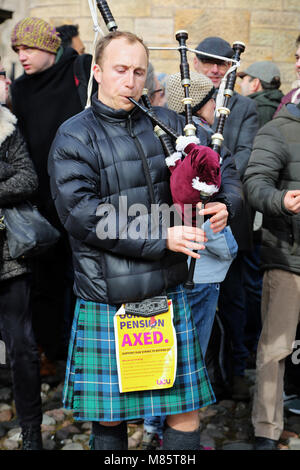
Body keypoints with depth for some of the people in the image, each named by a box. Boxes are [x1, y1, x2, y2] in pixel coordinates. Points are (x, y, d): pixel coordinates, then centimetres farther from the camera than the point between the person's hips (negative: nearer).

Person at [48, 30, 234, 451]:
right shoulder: (74, 137, -4)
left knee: (185, 411, 8)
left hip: (168, 293, 3)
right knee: (108, 417, 13)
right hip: (107, 301, -3)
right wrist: (161, 237, -20)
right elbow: (84, 215, -15)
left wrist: (219, 204, -6)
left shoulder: (165, 123, 7)